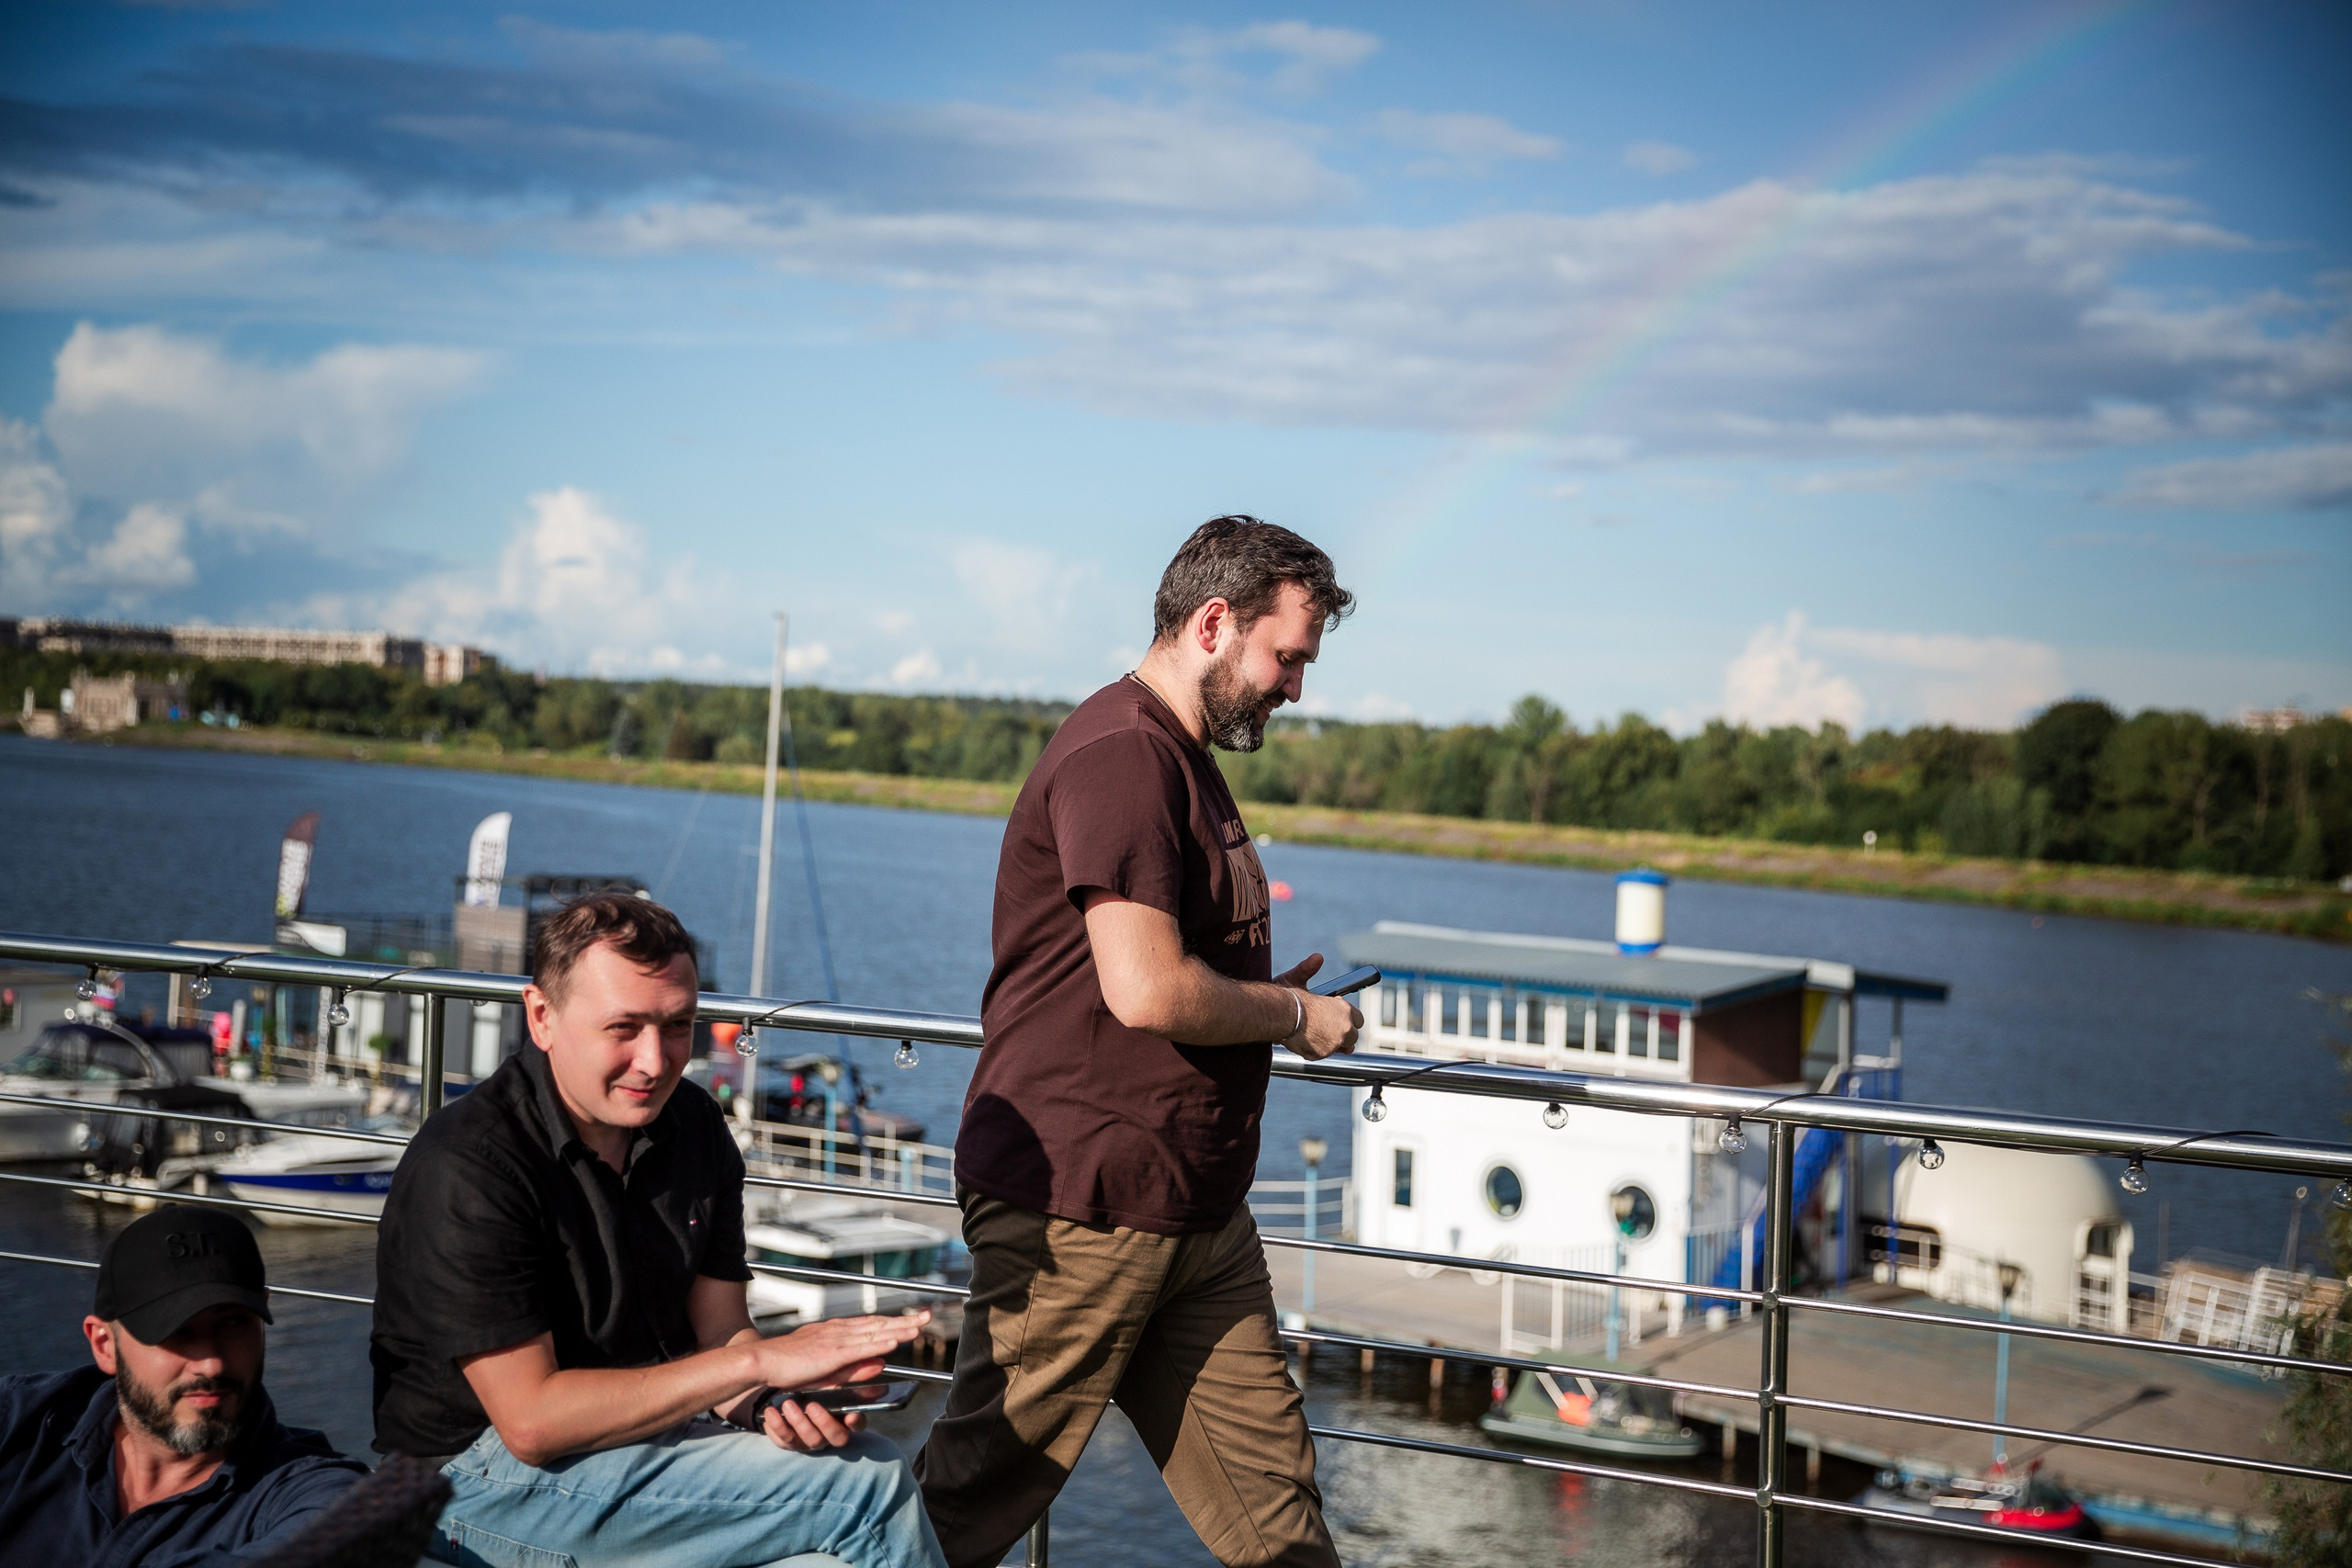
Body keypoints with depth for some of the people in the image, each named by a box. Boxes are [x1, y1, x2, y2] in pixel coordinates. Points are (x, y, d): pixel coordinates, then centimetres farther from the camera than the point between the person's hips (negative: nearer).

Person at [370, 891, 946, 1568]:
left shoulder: (693, 1125, 2)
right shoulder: (466, 1169, -22)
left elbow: (719, 1332, 4)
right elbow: (532, 1422, -24)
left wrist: (774, 1402, -21)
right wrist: (760, 1360, -25)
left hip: (645, 1424, 7)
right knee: (870, 1489, -20)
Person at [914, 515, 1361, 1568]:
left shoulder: (1181, 759, 19)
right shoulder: (1121, 753, -15)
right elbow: (1148, 993, -25)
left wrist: (1269, 991, 13)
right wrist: (1292, 1015, -9)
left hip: (1196, 1215, 10)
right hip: (1082, 1209, -10)